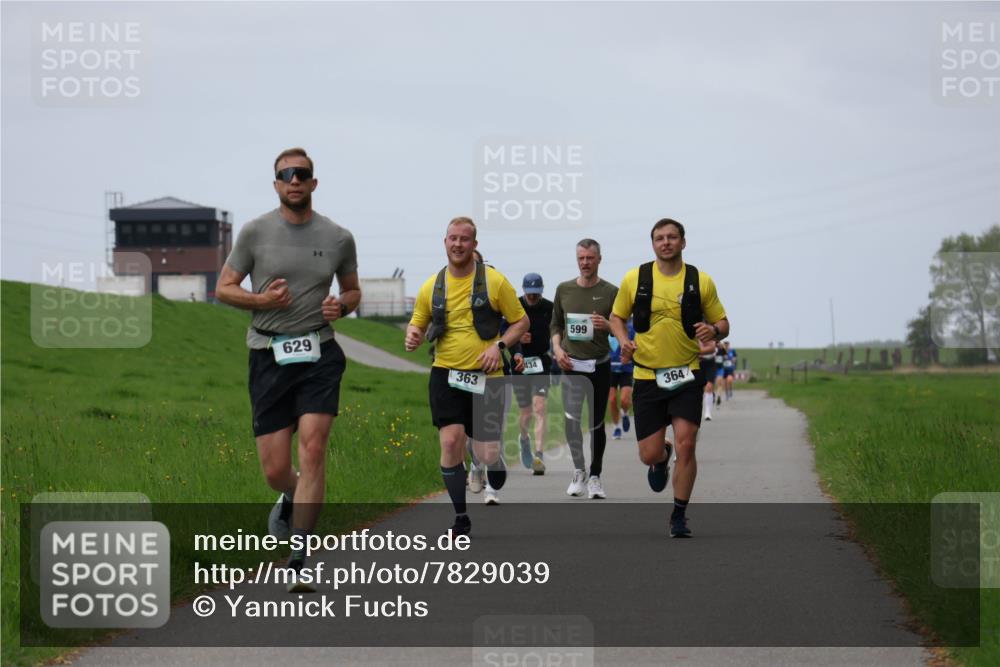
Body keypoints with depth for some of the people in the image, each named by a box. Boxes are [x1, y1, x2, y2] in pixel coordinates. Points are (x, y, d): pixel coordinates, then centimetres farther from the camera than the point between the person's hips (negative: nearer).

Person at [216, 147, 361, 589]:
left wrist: (341, 306, -3)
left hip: (319, 354, 0)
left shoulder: (338, 238, 6)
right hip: (269, 355, 0)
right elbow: (224, 288, 7)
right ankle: (292, 497, 38)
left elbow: (353, 290, 21)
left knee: (312, 450, -15)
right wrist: (261, 300, -12)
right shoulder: (255, 232, 1)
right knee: (274, 470, -1)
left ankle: (298, 561, -12)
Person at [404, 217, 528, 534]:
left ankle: (499, 497, 35)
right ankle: (461, 517, 0)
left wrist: (499, 345, -12)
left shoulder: (494, 281, -2)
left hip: (485, 377, -1)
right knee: (451, 441, -16)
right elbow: (418, 323, 17)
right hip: (446, 376, 1)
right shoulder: (432, 286, 5)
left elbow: (521, 321, 4)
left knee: (487, 454, -2)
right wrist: (413, 336, -7)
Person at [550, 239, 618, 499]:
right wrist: (557, 347, -1)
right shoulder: (564, 289, 7)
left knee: (596, 423, 4)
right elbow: (556, 324, 16)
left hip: (600, 365, -1)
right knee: (571, 419, -10)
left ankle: (595, 476, 14)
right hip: (571, 364, 1)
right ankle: (579, 470, 8)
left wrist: (607, 326, -16)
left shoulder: (610, 292, 0)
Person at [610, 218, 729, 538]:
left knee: (685, 445, -13)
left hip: (686, 375, -1)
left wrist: (714, 330, -16)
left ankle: (679, 516, 4)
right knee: (649, 454, -1)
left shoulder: (701, 281, 0)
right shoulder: (634, 279, 1)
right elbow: (617, 317, 13)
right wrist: (624, 340, -8)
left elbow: (722, 323, 7)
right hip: (647, 376, 1)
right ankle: (662, 458, 39)